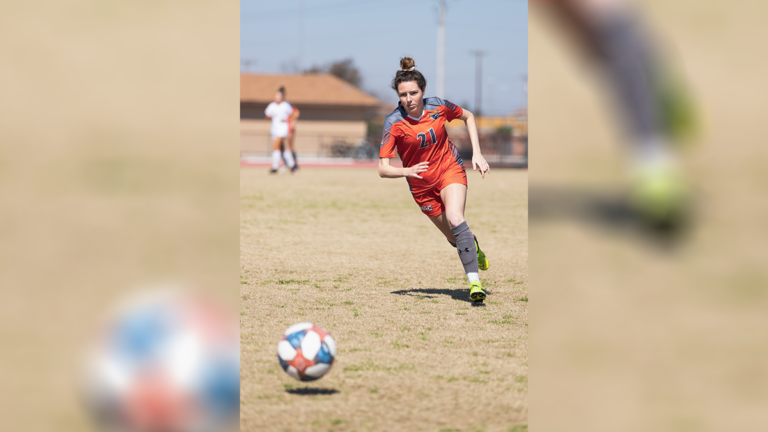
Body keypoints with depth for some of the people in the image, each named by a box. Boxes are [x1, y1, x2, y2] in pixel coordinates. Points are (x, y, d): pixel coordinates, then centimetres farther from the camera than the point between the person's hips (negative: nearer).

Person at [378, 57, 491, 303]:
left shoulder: (438, 107, -14)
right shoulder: (394, 123, -19)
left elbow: (468, 117, 8)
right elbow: (383, 169, -20)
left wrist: (477, 153, -1)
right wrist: (407, 171, -40)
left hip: (450, 170, -1)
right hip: (422, 185, 1)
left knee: (455, 219, -28)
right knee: (454, 238, 8)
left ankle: (474, 282, -28)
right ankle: (473, 246, 46)